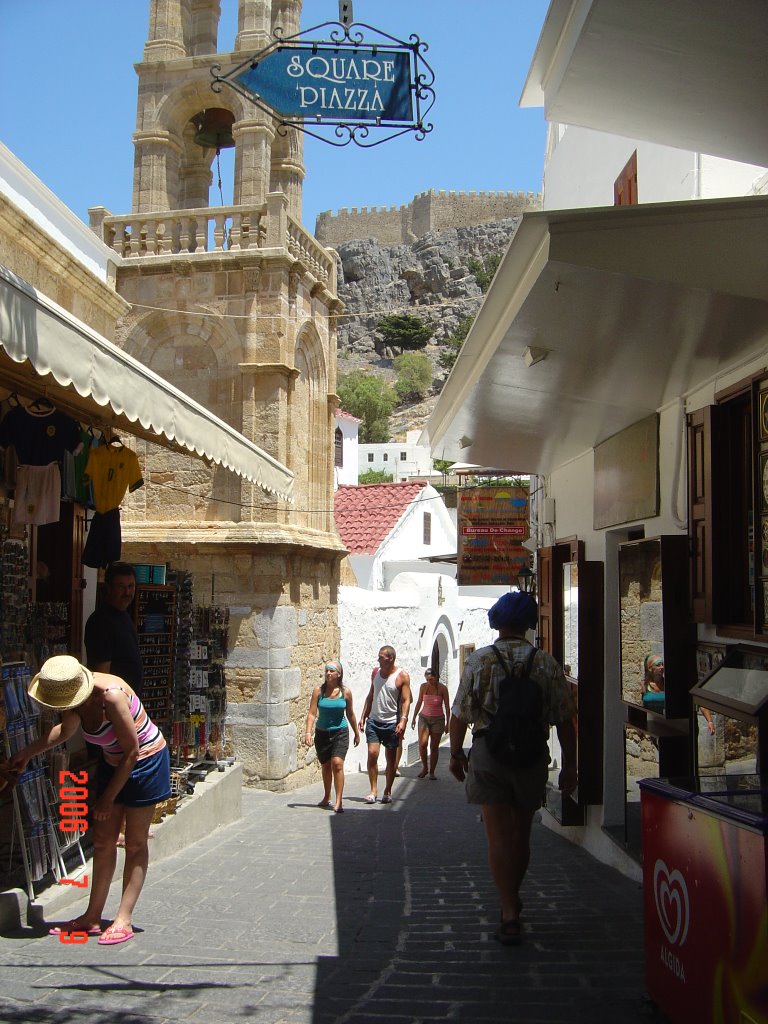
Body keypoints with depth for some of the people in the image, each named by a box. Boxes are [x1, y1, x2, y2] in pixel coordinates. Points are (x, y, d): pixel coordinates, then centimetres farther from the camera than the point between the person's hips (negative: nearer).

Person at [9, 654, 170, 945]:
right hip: (114, 763, 7)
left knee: (135, 842, 0)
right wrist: (27, 753, 11)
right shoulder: (75, 695, -11)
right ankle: (92, 916, 16)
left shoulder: (111, 695, -34)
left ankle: (124, 920, 4)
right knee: (103, 840, 8)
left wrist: (108, 798, -18)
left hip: (145, 761, -7)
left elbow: (132, 751, -25)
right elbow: (65, 730, 14)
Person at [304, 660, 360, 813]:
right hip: (322, 733, 2)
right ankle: (326, 798, 33)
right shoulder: (318, 691, -6)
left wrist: (357, 733, 14)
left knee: (337, 763, -17)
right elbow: (312, 713, -10)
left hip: (340, 733, -2)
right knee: (325, 766, 14)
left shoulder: (345, 692, -5)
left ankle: (338, 802, -16)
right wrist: (308, 732, -21)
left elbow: (350, 714, 7)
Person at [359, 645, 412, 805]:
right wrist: (363, 716, 13)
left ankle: (387, 792, 16)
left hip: (391, 723, -3)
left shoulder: (402, 676, -7)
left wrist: (403, 720, -22)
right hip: (374, 720, 3)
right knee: (372, 753, -9)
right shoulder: (375, 672, 8)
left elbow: (406, 700, -10)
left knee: (391, 758, 5)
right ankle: (373, 790, -2)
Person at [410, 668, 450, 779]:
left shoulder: (442, 688, -8)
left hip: (438, 719, -2)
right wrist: (414, 718, 14)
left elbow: (447, 707, -2)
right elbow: (419, 703, 12)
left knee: (434, 747, 0)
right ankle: (424, 767, 7)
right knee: (422, 744, -13)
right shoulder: (424, 686, -1)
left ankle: (432, 772, 11)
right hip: (424, 718, 2)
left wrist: (447, 723, -4)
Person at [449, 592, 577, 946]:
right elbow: (564, 719, -1)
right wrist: (569, 765, 6)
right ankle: (511, 900, 35)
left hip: (488, 755, -2)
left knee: (498, 835, 0)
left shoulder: (478, 660, -3)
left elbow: (459, 714, -1)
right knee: (521, 833, 17)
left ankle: (510, 914, -8)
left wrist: (455, 754, 12)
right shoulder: (545, 663, -2)